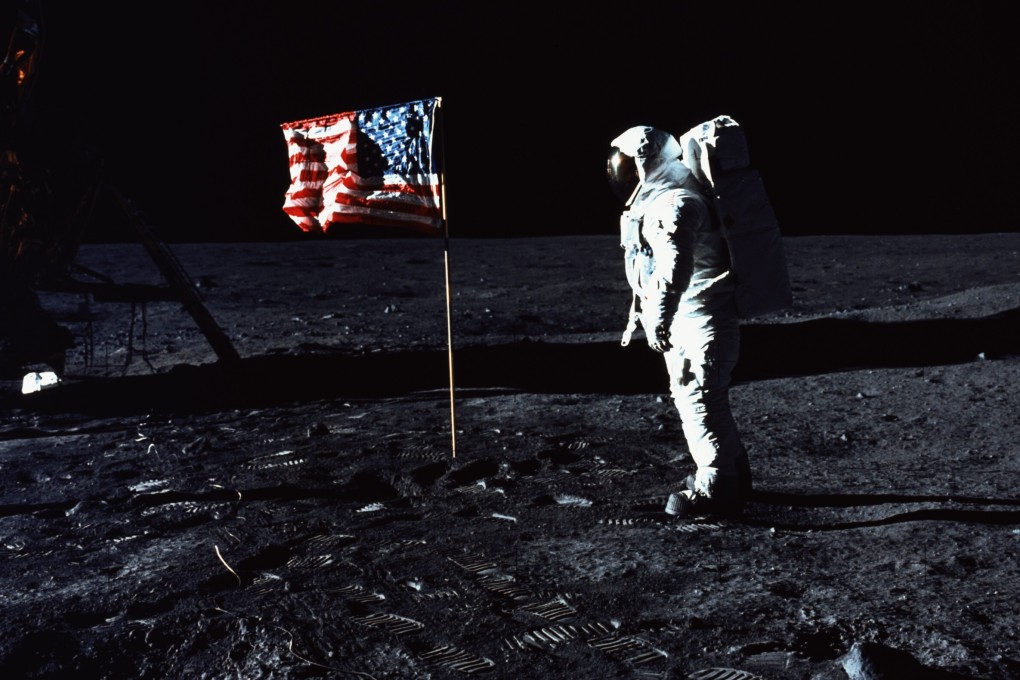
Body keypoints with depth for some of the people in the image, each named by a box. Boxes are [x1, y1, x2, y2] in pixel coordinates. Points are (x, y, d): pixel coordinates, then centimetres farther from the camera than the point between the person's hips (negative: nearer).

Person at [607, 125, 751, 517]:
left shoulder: (674, 201, -19)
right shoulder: (654, 198, 15)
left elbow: (675, 265, -34)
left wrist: (660, 320, -40)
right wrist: (638, 314, 30)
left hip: (700, 319, -11)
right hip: (685, 321, 11)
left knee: (700, 400, -6)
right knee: (690, 397, 17)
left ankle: (715, 490, 6)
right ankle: (732, 476, 30)